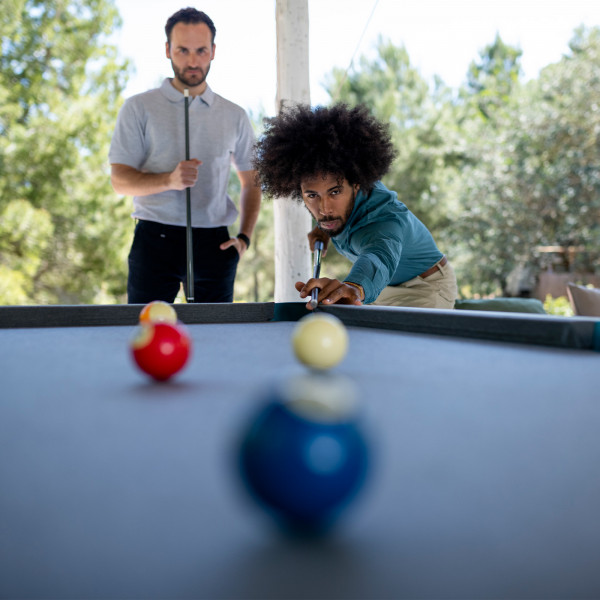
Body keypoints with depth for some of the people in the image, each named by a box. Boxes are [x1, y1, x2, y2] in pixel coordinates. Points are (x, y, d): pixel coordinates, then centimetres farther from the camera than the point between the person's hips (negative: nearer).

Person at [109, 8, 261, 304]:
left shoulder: (235, 116, 12)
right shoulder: (139, 108, 4)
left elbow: (251, 181, 19)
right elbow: (120, 181, -2)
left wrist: (244, 237, 4)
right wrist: (169, 180, -19)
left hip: (214, 243, 2)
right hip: (155, 238, -2)